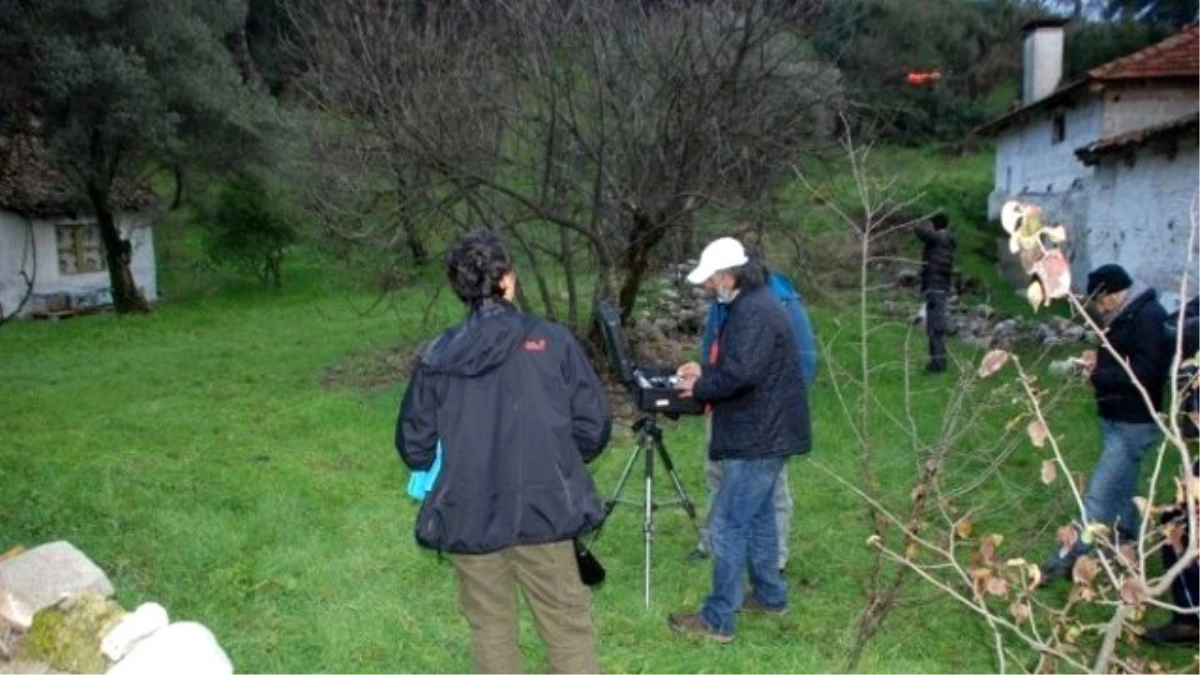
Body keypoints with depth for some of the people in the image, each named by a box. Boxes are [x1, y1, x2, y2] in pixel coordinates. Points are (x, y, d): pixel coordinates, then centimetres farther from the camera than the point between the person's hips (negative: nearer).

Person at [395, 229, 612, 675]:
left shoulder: (436, 357, -3)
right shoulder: (552, 341, -7)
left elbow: (413, 445, 4)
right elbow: (594, 425, -4)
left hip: (467, 518, 2)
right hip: (542, 512, -2)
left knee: (490, 629, 17)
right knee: (567, 625, 12)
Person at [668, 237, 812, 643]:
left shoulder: (755, 313, -21)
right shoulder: (750, 306, 14)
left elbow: (739, 375, -27)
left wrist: (698, 389, -12)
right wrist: (704, 372, 8)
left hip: (760, 437, -11)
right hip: (762, 432, 11)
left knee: (728, 526, -6)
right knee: (757, 515, 22)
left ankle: (717, 620, 1)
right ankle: (770, 594, 35)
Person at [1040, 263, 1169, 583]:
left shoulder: (1150, 317, -18)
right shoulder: (1124, 317, 12)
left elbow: (1145, 373, -26)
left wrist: (1098, 375, -18)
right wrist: (1099, 360, 5)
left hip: (1134, 424, -10)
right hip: (1116, 419, 10)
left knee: (1100, 492, -8)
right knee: (1122, 488, 20)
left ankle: (1070, 556, -4)